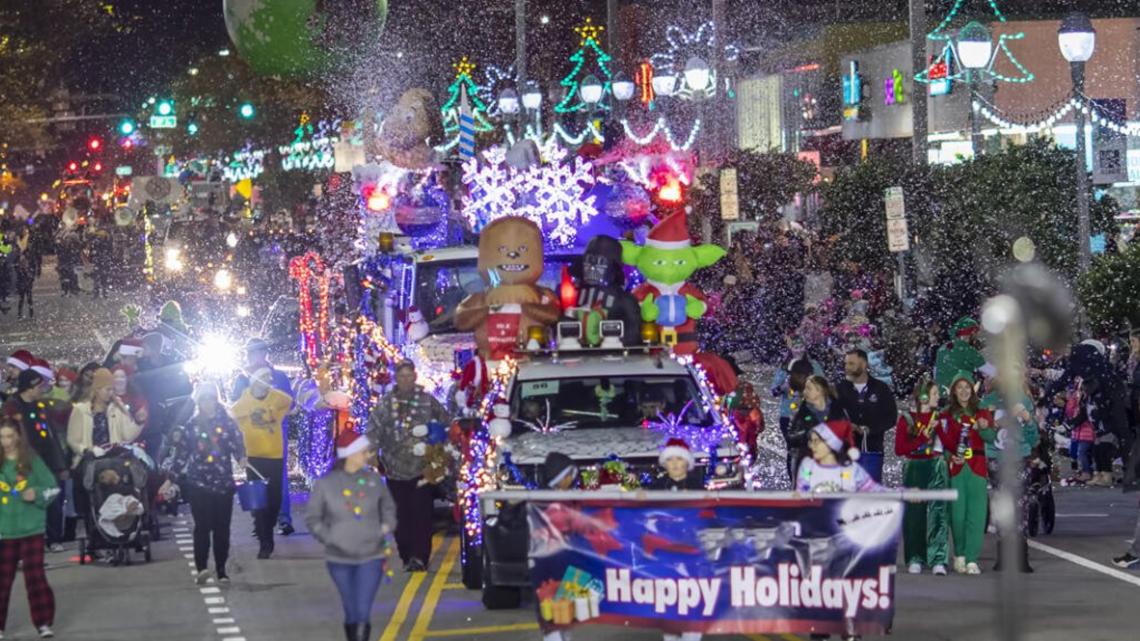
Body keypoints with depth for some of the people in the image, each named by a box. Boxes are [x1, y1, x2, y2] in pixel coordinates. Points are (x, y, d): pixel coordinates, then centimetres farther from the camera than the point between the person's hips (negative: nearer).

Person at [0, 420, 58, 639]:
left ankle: (44, 623, 1)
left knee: (35, 576, -4)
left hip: (32, 528, -2)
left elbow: (53, 488, 1)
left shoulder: (32, 460, -1)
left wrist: (37, 494, -14)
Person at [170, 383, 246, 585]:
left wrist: (241, 457, -24)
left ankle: (221, 571, 13)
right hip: (198, 484, -1)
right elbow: (181, 454, 9)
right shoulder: (191, 426, 6)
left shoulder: (227, 423, 5)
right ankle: (201, 568, -21)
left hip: (224, 483, 1)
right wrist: (171, 478, 5)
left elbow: (237, 444, -2)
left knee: (222, 528, 4)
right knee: (202, 526, -13)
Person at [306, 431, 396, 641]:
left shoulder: (374, 480, -2)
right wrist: (328, 537, -7)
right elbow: (312, 518, 4)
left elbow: (388, 506, 16)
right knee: (351, 613, 10)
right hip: (340, 559, 0)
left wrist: (386, 526, 1)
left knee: (363, 613, -10)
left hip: (371, 557, 0)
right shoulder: (325, 484, -7)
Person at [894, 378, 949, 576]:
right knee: (914, 513, 1)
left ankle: (938, 560, -14)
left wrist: (938, 428, -7)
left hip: (937, 467, 1)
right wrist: (923, 437, -9)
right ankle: (914, 559, 9)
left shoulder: (939, 417, 12)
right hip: (915, 468, -1)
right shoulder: (907, 418, 3)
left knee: (937, 511, -9)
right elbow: (899, 449, -5)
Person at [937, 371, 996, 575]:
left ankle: (972, 560, -7)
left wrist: (984, 428, -26)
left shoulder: (982, 413, 11)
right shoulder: (946, 415, 10)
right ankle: (960, 555, 15)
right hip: (955, 468, 0)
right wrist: (950, 457, -16)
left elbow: (991, 436, -4)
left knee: (976, 514, -7)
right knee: (958, 513, -3)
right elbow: (942, 442, 3)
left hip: (977, 468, 0)